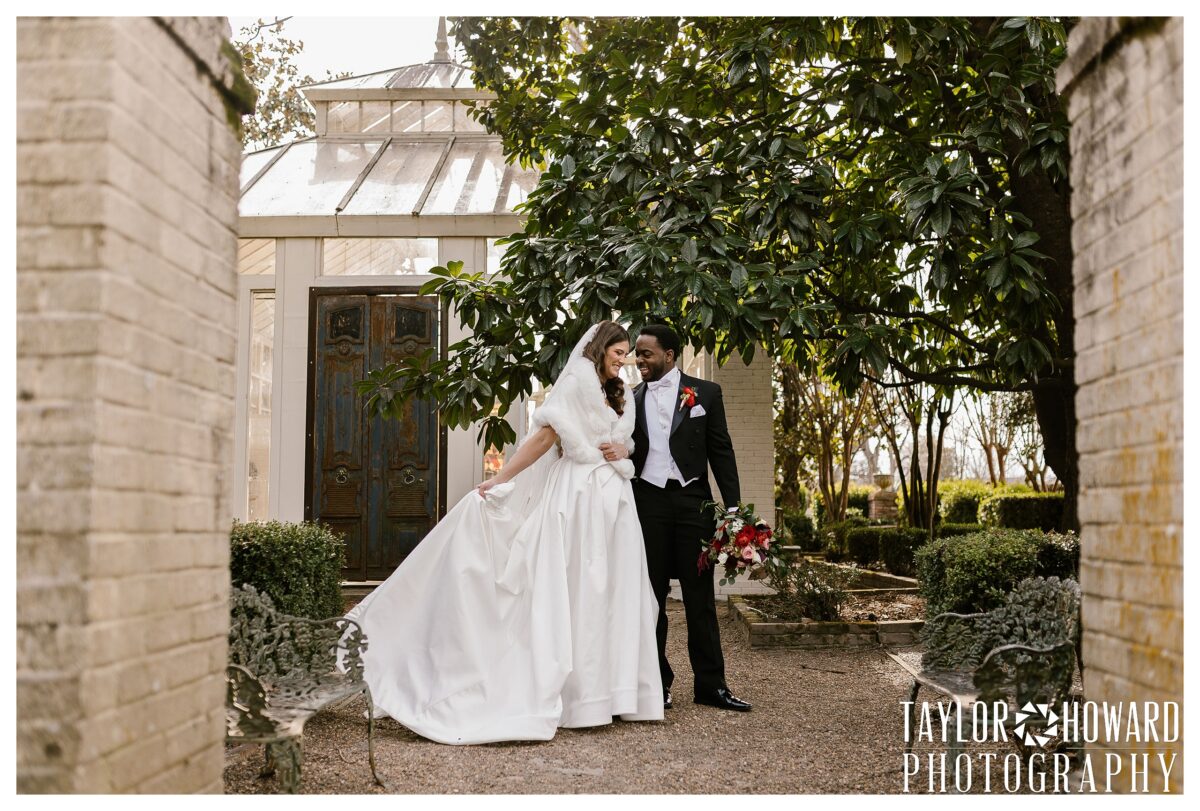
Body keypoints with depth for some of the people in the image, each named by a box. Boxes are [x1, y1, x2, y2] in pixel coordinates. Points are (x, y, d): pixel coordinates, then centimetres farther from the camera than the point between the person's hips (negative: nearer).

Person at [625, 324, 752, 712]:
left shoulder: (705, 393, 4)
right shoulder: (632, 399, 9)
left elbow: (721, 451, 3)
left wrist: (733, 507, -3)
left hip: (692, 501, -1)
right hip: (647, 502, 2)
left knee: (700, 594, 2)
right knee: (651, 595, 6)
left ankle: (710, 684, 9)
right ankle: (657, 681, 14)